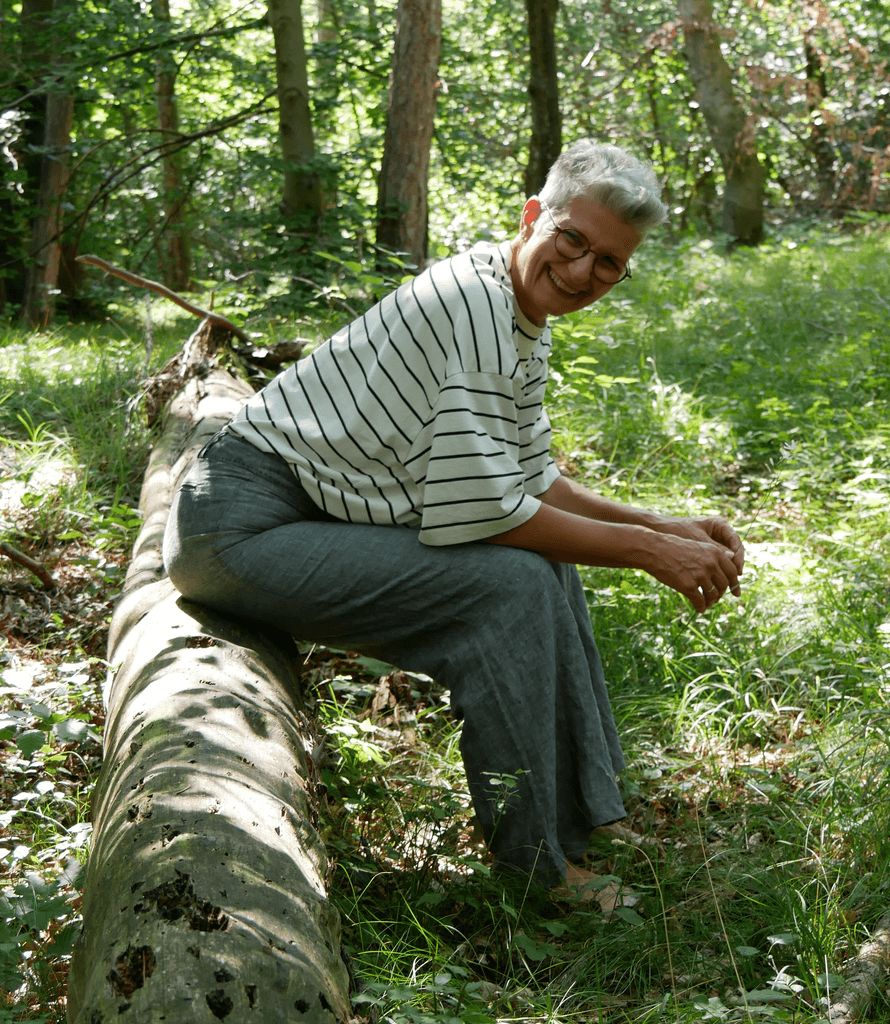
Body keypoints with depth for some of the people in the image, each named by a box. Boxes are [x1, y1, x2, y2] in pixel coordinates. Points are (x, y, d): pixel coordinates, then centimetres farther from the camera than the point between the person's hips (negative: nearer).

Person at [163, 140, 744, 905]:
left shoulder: (525, 320, 11)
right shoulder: (477, 303, -21)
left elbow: (530, 481, 15)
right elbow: (479, 511, -24)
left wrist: (666, 527, 5)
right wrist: (645, 550, -17)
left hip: (311, 515, 10)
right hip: (246, 527, -10)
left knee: (547, 561, 8)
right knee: (513, 583, -19)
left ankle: (582, 814, 13)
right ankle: (539, 867, -7)